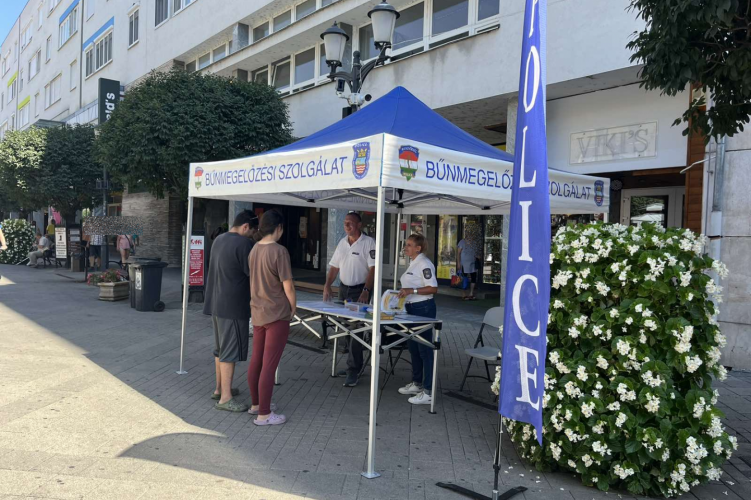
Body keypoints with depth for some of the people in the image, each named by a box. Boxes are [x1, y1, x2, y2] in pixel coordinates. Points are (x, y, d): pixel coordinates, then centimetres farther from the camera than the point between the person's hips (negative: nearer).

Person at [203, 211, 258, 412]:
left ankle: (220, 388, 30)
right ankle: (225, 398, 1)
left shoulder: (219, 240, 13)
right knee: (231, 350, -4)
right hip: (233, 306, -9)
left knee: (220, 347, 18)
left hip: (216, 303, 9)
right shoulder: (244, 243, -16)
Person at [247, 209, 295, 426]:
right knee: (269, 365, 0)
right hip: (277, 315, -7)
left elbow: (256, 281, 10)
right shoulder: (279, 251, -18)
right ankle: (263, 414, 9)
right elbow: (288, 286, -16)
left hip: (257, 313, 8)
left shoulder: (254, 250, 3)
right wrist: (293, 308, -1)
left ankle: (256, 404, 32)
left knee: (256, 361, 17)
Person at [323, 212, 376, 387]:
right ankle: (355, 365, 25)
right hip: (344, 288, 7)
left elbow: (373, 268, -16)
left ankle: (353, 370, -3)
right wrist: (327, 285, 0)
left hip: (360, 290, -7)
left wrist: (365, 291, -25)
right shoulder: (342, 243, 10)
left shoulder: (368, 242, -11)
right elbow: (334, 266, 13)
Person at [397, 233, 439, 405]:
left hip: (423, 309, -10)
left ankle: (428, 392, -1)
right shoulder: (413, 264, 14)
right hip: (412, 308, 10)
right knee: (413, 347, 17)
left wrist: (411, 291, -26)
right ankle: (416, 384, 31)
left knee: (424, 349, -6)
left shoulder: (424, 264, -15)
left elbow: (433, 288, -22)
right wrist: (404, 290, 14)